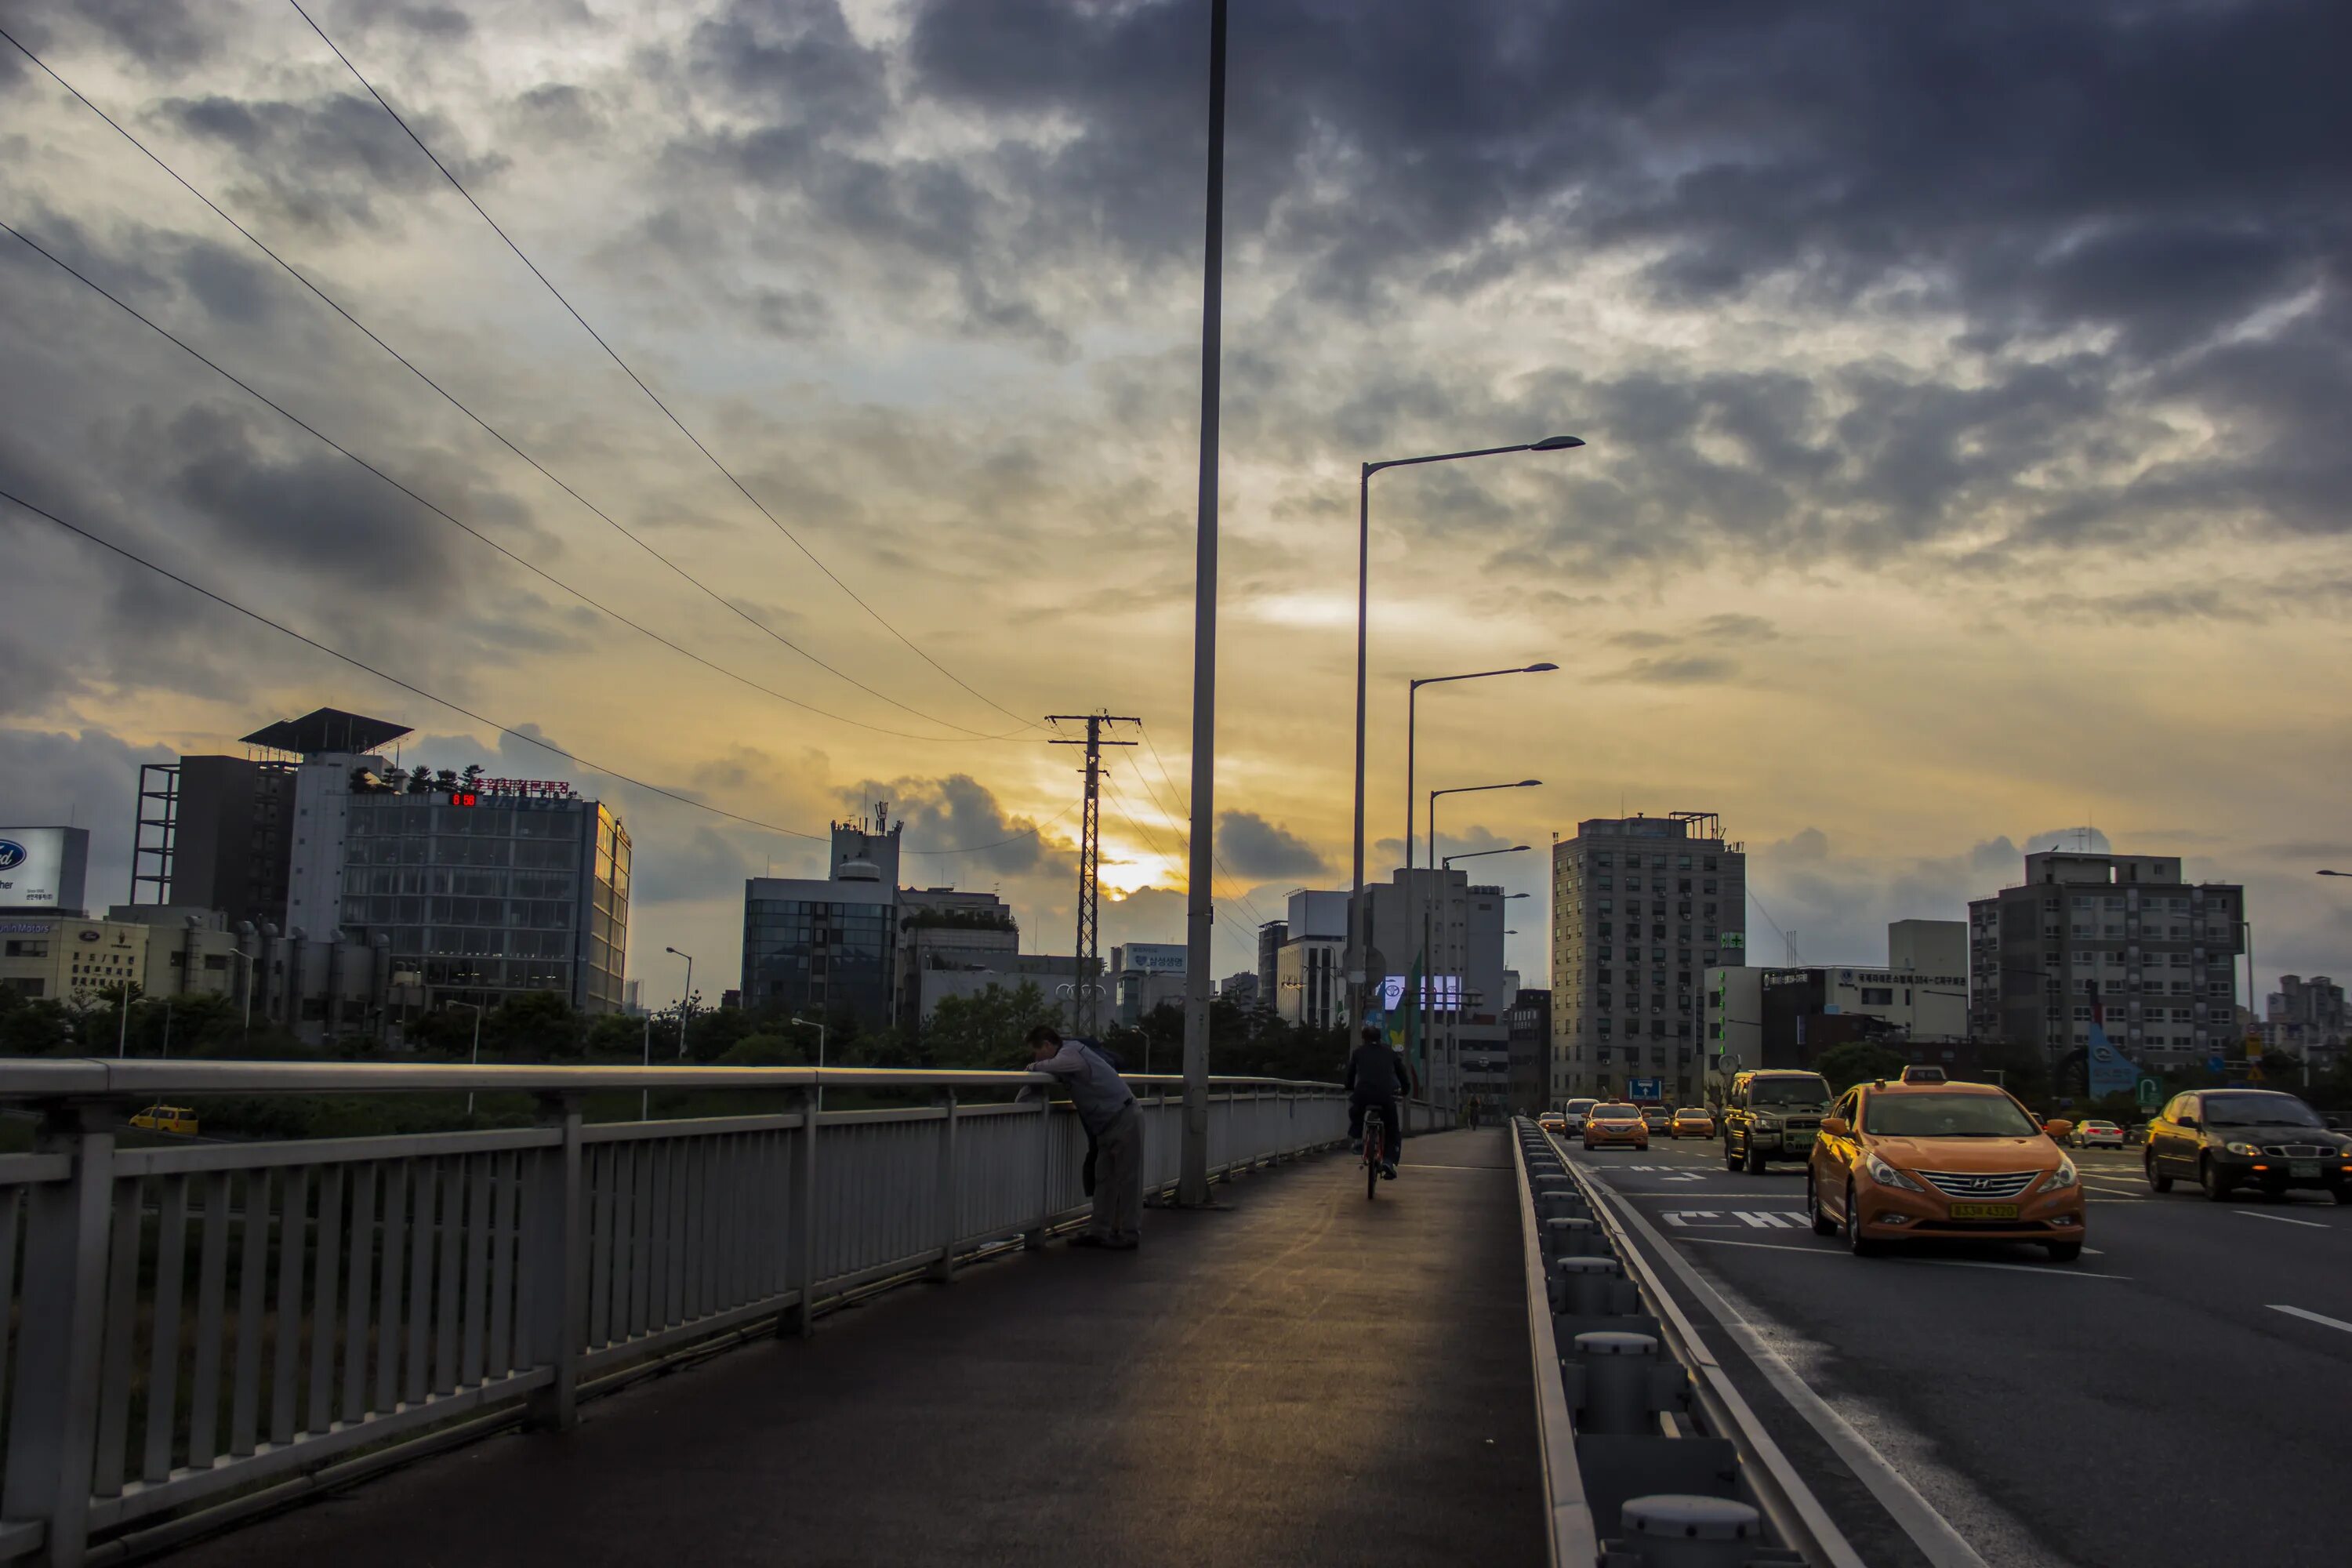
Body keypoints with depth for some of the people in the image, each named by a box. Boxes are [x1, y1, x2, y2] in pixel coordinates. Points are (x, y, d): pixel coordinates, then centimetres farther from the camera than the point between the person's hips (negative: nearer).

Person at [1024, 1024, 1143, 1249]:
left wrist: (1034, 1066, -13)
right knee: (1104, 1180, 10)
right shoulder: (1068, 1053, 11)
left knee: (1127, 1179, -3)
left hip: (1124, 1120, -10)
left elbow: (1046, 1067, -31)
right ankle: (1098, 1231, 13)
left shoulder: (1071, 1053, -17)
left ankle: (1129, 1235, 1)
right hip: (1107, 1126, 10)